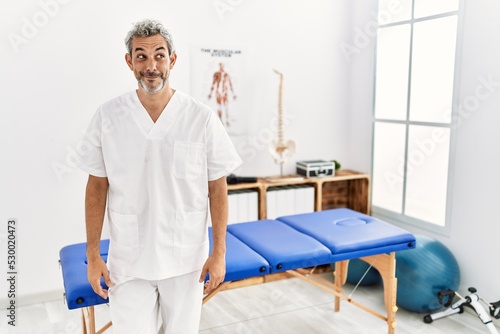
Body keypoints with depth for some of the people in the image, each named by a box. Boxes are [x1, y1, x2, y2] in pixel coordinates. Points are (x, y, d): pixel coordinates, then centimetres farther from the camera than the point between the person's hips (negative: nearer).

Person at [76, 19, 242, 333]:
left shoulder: (202, 118, -8)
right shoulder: (108, 116, -5)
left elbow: (217, 189, -3)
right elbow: (97, 187, 1)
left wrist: (219, 252, -4)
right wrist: (93, 255, 1)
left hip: (186, 259, 0)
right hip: (128, 261, 1)